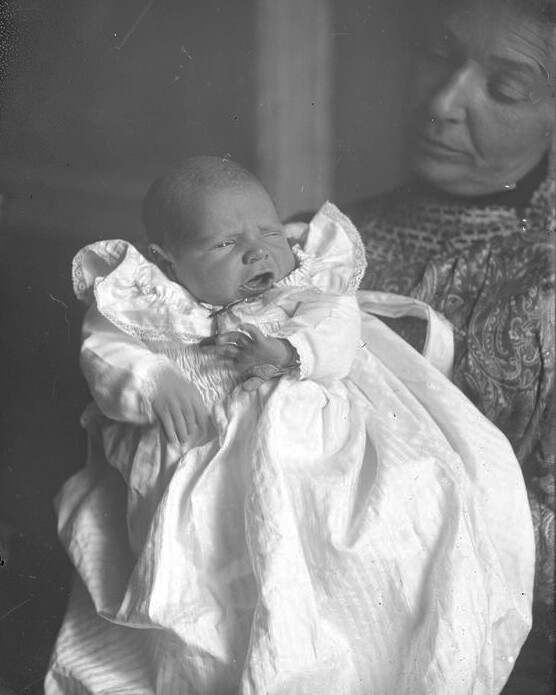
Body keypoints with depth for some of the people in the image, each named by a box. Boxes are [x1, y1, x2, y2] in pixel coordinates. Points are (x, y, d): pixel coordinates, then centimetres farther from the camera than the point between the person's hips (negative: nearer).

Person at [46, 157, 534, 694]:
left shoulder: (307, 284, 7)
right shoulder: (143, 307, 4)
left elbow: (339, 328, -6)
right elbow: (106, 353, -4)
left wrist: (288, 353, -26)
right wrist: (154, 383, -24)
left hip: (309, 439, 2)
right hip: (202, 463, -1)